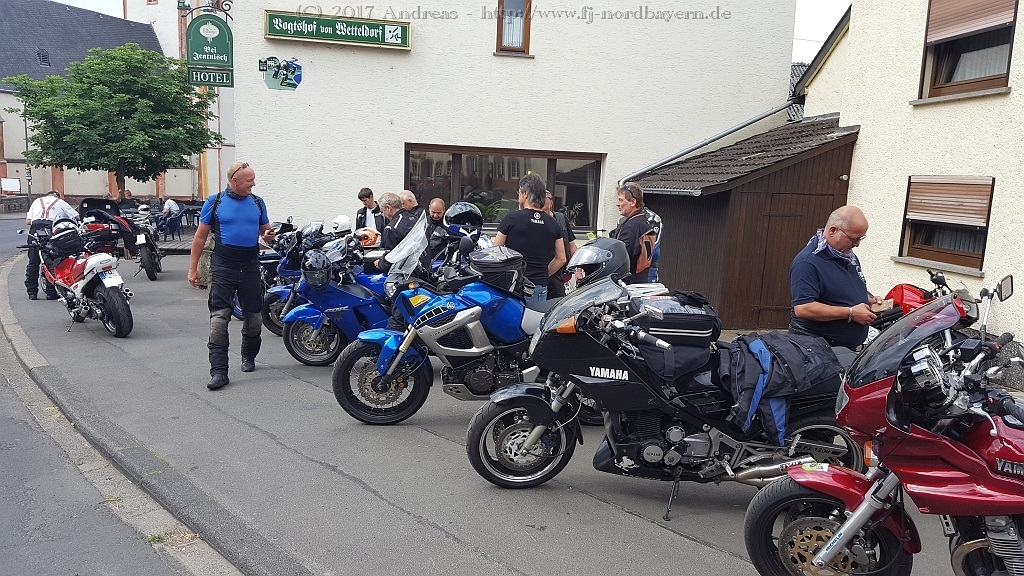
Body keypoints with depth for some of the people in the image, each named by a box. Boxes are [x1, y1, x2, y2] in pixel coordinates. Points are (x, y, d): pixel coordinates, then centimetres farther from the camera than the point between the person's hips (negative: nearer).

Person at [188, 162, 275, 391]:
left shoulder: (257, 203, 9)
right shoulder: (215, 202, 0)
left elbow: (265, 230, 19)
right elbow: (200, 237, 3)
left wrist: (268, 236, -7)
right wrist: (193, 268, 0)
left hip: (250, 266, 3)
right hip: (223, 266, -3)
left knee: (254, 317, 10)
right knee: (219, 318, -9)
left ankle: (249, 357, 34)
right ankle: (219, 371, -8)